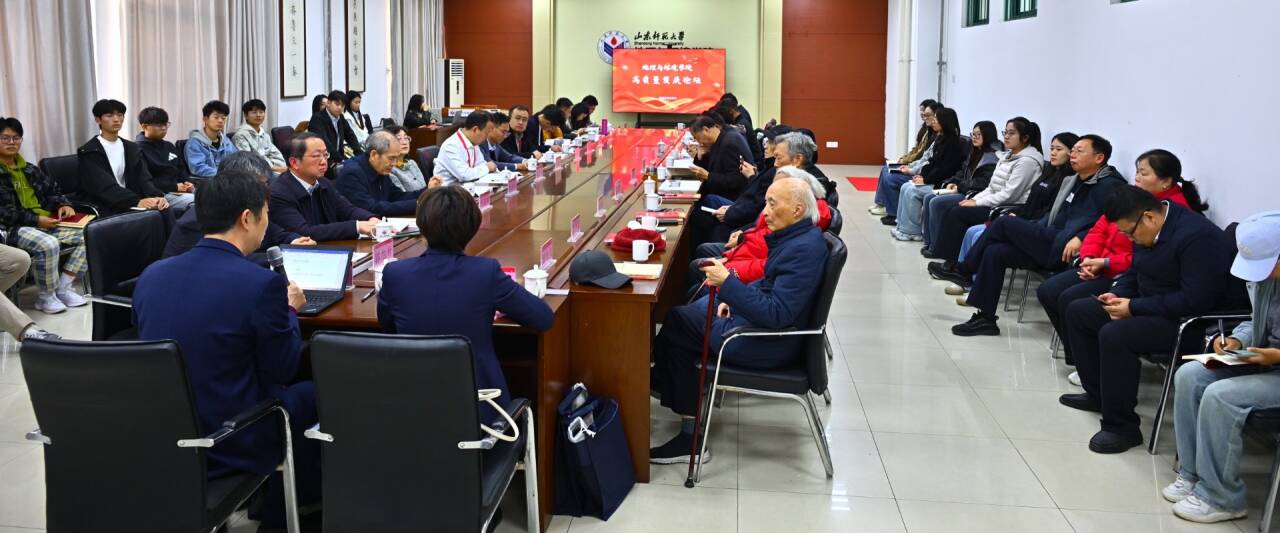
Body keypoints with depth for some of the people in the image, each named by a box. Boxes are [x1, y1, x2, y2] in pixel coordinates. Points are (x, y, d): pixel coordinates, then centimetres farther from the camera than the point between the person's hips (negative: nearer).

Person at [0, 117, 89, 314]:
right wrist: (35, 220, -19)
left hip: (46, 222, 7)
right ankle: (46, 297, -16)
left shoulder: (30, 170, 21)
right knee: (48, 244, -36)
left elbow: (52, 191, 26)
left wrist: (63, 204, 2)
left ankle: (63, 288, -7)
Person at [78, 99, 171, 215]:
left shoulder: (132, 149, 15)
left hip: (129, 206, 6)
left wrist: (157, 196, -22)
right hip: (104, 210, -6)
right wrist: (137, 201, -33)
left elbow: (144, 178, 2)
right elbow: (105, 186, -17)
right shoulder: (88, 152, -3)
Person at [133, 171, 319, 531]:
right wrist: (290, 309, 9)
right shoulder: (262, 284, -20)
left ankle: (269, 504, 40)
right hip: (228, 448, -6)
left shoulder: (151, 274, -2)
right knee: (314, 395, 20)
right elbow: (284, 369, -8)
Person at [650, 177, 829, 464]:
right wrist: (735, 297, 5)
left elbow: (776, 314, -31)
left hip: (769, 344, -10)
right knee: (680, 314, 15)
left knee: (678, 324, 2)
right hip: (758, 321, 10)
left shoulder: (804, 250, -27)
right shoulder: (798, 236, 4)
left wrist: (728, 283, -30)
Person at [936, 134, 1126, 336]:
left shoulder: (1109, 185, -5)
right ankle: (985, 317, -7)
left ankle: (963, 271, 2)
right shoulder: (1073, 182, 22)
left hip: (1064, 250, -9)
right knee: (994, 251, -10)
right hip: (1049, 243, 9)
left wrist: (1080, 238, -28)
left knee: (1005, 223, -14)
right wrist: (1022, 226, 15)